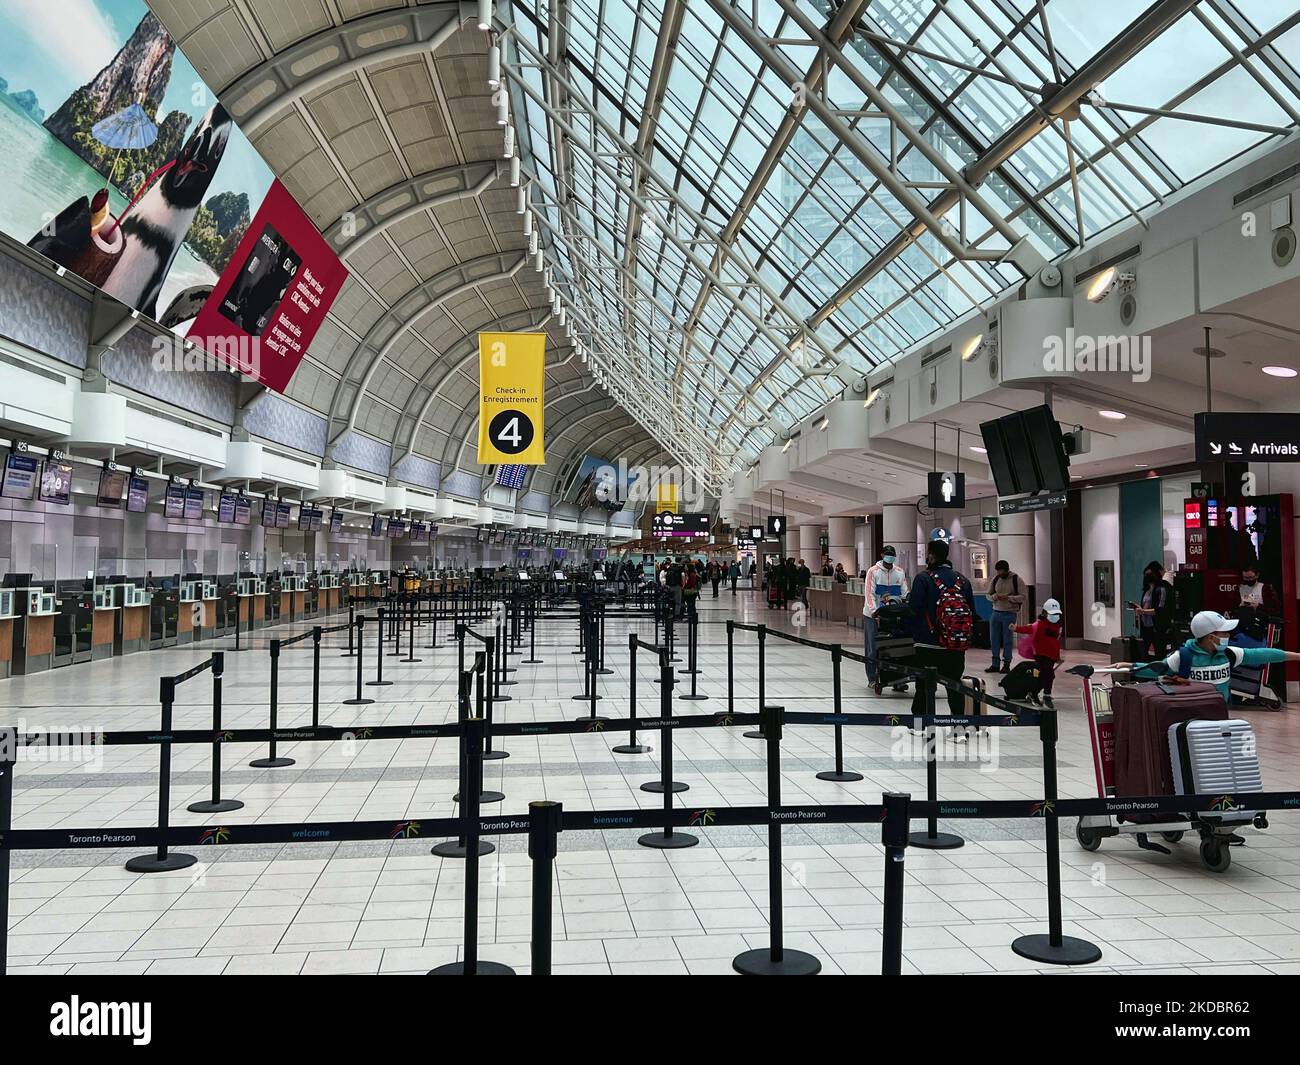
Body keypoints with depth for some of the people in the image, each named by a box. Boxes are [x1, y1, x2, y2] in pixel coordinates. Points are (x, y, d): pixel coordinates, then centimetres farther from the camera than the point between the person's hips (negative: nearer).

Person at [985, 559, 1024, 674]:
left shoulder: (1016, 579, -5)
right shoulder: (995, 579, 7)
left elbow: (1023, 597, -7)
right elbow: (988, 595, 13)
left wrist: (1008, 597, -19)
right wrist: (995, 596, -10)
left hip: (1009, 614, -4)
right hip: (996, 612, 4)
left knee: (1007, 640, 1)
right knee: (994, 639, 5)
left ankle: (1006, 665, 11)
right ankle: (995, 665, 13)